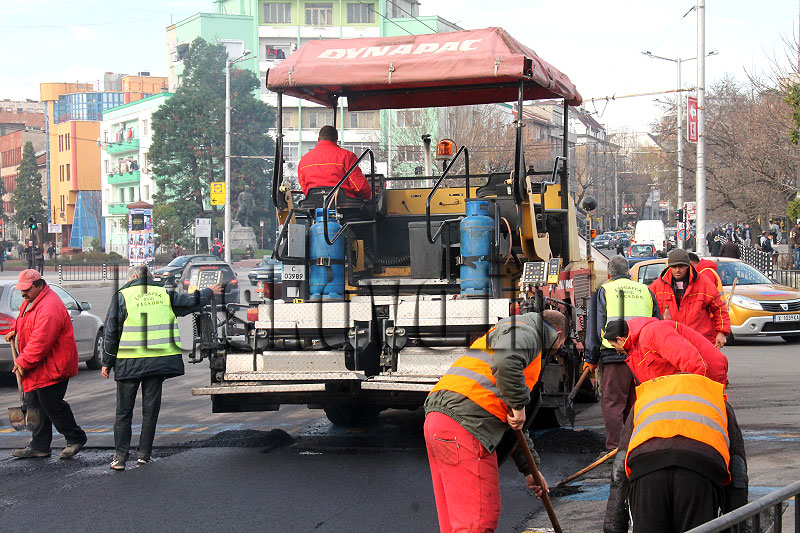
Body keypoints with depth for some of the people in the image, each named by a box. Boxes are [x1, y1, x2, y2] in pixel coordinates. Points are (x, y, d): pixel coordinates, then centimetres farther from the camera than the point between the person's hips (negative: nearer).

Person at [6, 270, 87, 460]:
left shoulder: (49, 308, -25)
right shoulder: (30, 301, 10)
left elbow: (40, 341, -28)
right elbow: (24, 319, 33)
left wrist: (24, 362, -21)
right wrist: (15, 330, 14)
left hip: (51, 367, -10)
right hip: (36, 367, 10)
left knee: (51, 405, -4)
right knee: (34, 404, 11)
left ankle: (75, 439, 12)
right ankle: (39, 446, 19)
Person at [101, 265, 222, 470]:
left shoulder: (122, 296, 0)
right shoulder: (164, 295, 7)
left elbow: (111, 332, -1)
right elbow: (191, 302, 20)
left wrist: (107, 362, 5)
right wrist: (209, 292, 41)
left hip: (129, 363, -2)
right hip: (158, 361, 2)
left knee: (124, 411, 6)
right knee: (150, 410, 10)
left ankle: (120, 457, 4)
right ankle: (144, 455, 12)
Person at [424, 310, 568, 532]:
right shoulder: (525, 331, 3)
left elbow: (511, 425, 37)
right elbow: (505, 362, -24)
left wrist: (529, 470, 37)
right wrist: (519, 405, -11)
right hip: (464, 424, -10)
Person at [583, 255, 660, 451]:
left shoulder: (604, 291, 6)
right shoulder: (645, 291, 17)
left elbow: (596, 328, 2)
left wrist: (590, 360, 7)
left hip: (615, 355, -4)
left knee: (613, 403, 0)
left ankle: (615, 448, -6)